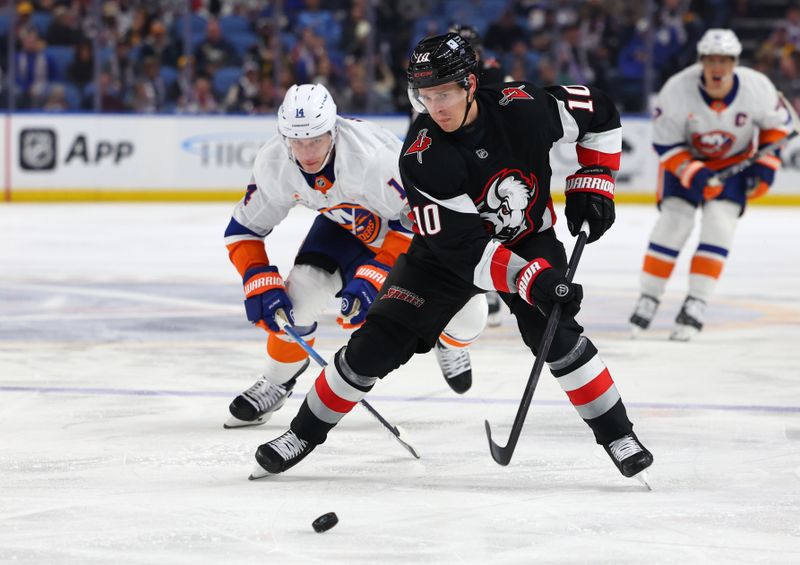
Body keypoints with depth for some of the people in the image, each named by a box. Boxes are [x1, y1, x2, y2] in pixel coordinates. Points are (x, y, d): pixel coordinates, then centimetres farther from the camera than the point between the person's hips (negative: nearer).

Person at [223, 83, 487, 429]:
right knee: (301, 292, -19)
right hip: (344, 224, 4)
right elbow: (243, 230, -10)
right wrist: (262, 286, -22)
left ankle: (449, 343, 22)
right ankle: (274, 384, 9)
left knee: (467, 315, -17)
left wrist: (373, 278, -39)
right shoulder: (273, 165, -24)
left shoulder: (373, 154, -40)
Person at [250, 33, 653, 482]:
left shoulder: (524, 108, -26)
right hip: (452, 248, 0)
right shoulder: (422, 158, -30)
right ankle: (305, 433, 11)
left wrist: (593, 186, -13)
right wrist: (533, 281, -41)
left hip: (529, 238, 0)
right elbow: (464, 248, -31)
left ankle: (617, 434, -8)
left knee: (554, 333, -22)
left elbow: (601, 116, -7)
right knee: (378, 341, -6)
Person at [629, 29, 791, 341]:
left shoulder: (757, 88, -25)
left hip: (734, 161, 1)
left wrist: (765, 164, -11)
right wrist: (693, 174, -31)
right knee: (673, 222, -12)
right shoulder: (677, 90, -29)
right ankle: (648, 299, 0)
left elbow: (777, 122, -4)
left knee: (719, 224, -15)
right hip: (685, 157, -1)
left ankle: (696, 304, -11)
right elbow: (665, 144, -19)